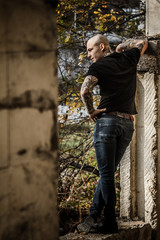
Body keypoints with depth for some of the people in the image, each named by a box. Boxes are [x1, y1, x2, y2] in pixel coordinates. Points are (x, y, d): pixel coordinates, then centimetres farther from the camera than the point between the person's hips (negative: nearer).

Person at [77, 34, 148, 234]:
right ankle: (92, 216, 8)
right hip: (128, 124, 5)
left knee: (106, 174, -4)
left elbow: (84, 91, -20)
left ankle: (110, 223, -6)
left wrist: (91, 111, -6)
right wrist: (121, 46, 34)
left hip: (107, 120, -5)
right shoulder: (128, 59, 13)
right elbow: (143, 43, 32)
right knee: (107, 173, 9)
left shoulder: (98, 67, -3)